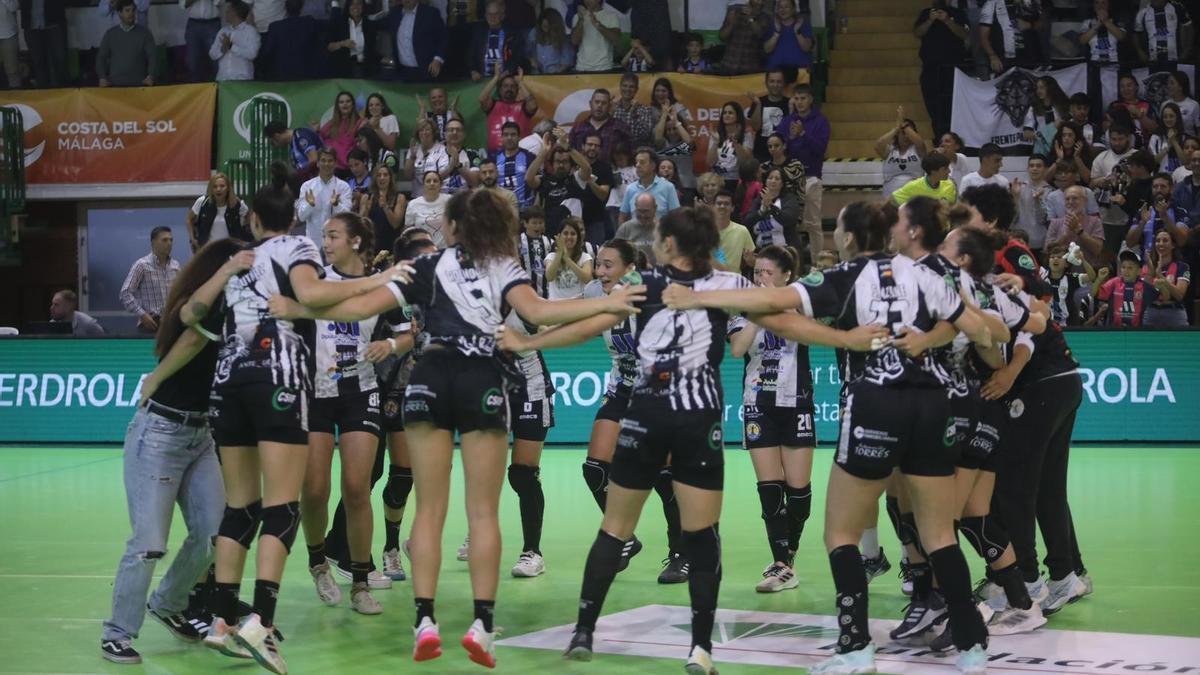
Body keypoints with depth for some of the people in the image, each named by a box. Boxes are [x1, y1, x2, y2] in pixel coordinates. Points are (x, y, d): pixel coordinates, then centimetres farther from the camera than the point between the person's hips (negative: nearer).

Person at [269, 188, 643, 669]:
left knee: (429, 509, 6)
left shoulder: (427, 267, 11)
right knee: (483, 512, 2)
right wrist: (605, 304, -8)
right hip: (482, 382, -1)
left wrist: (294, 309, 15)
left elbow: (361, 307, 7)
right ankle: (482, 624, -6)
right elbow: (535, 312, -10)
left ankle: (424, 621, -2)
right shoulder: (504, 269, 8)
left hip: (431, 379, 1)